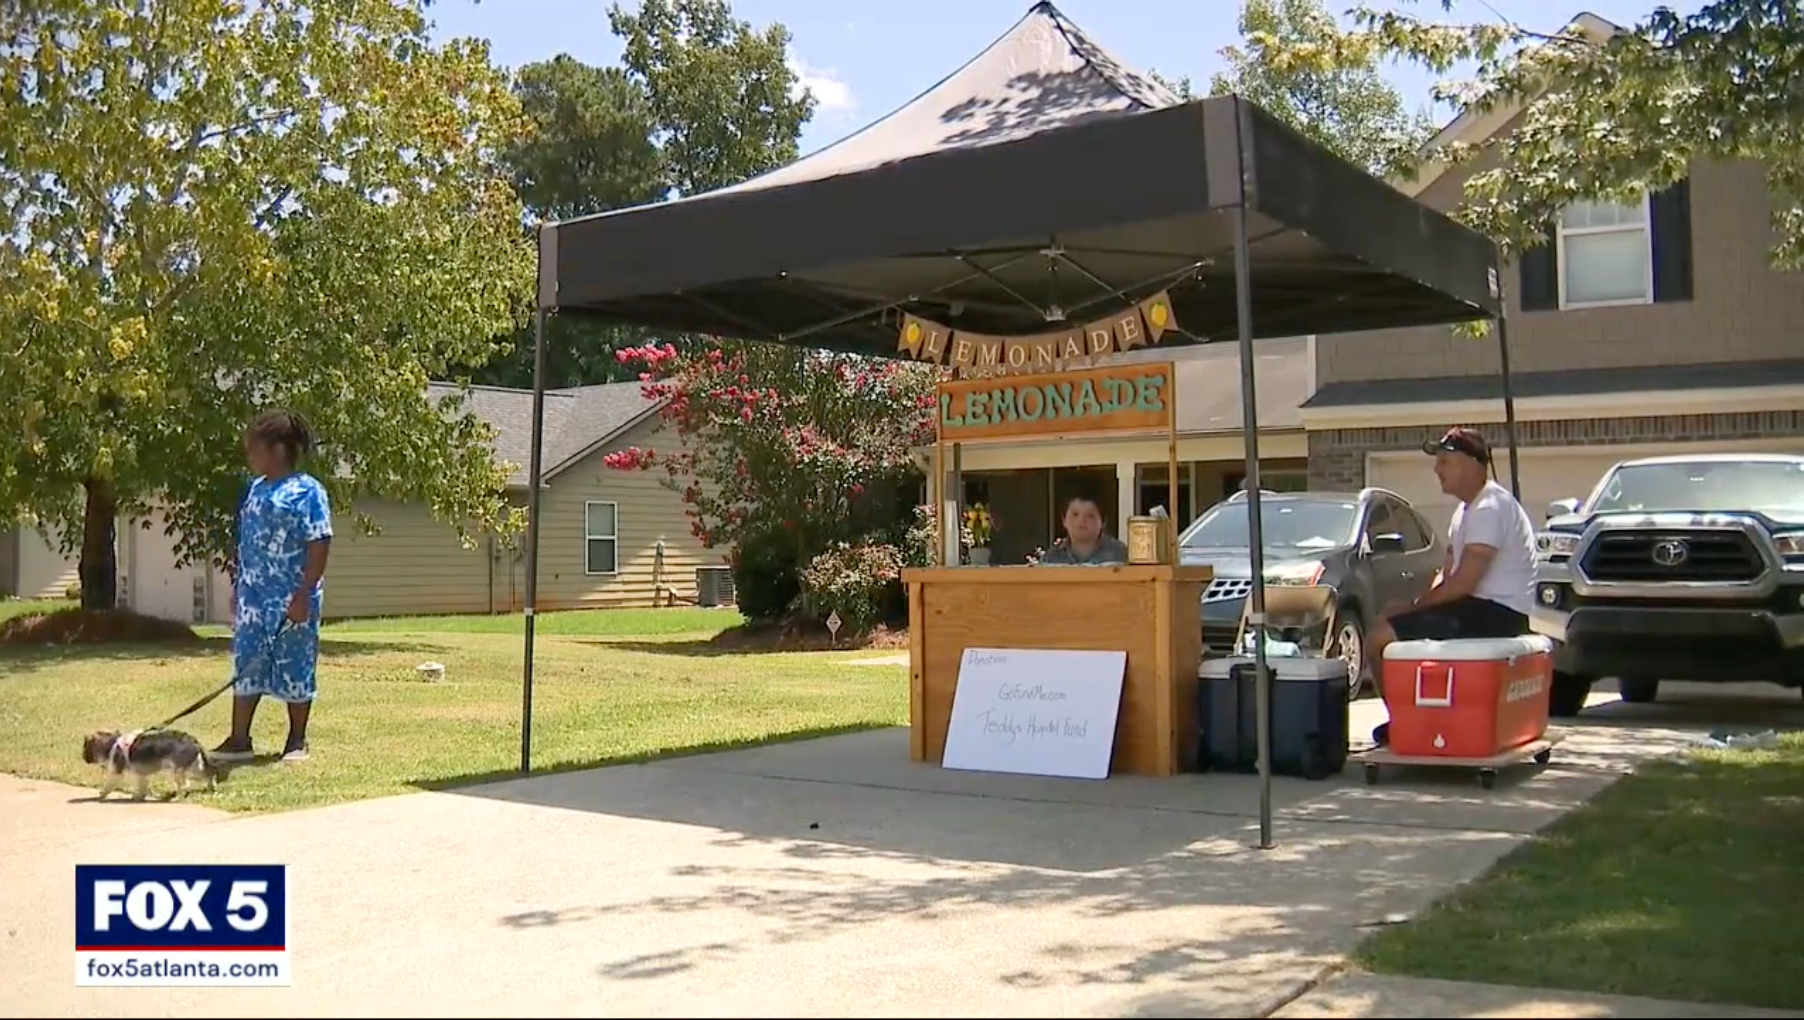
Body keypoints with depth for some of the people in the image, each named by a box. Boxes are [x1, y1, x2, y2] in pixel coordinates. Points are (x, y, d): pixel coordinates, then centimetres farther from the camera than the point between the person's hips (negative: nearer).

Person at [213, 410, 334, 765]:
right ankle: (239, 740, 15)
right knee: (246, 665, 8)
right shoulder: (256, 490, 12)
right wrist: (238, 588, 16)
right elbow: (246, 545, 18)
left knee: (295, 668, 3)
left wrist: (304, 594, -19)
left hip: (291, 600, -7)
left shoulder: (306, 492, -12)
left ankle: (297, 742, 15)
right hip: (253, 598, 7)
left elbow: (319, 546, -15)